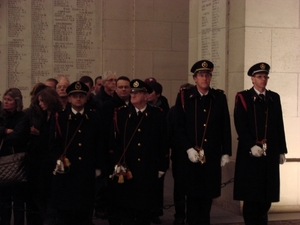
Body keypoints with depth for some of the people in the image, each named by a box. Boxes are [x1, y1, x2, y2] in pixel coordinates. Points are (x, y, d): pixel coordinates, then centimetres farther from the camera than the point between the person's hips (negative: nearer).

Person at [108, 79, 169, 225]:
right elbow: (113, 140, -1)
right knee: (125, 206, 4)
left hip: (148, 170, 0)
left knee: (145, 206, 9)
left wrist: (161, 167, 2)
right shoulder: (121, 114, 2)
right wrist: (116, 163, -8)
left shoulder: (157, 115, 2)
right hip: (125, 169, 0)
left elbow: (163, 142, 3)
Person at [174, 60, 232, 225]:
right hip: (191, 155, -2)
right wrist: (188, 149, -12)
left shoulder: (219, 98, 6)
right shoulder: (184, 97, 1)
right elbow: (179, 126, -3)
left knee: (208, 194, 8)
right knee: (193, 195, 2)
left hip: (213, 155, 2)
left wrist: (226, 152, 3)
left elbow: (225, 127, 6)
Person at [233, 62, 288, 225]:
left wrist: (281, 150, 7)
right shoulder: (243, 97, 0)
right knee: (250, 195, 1)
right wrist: (251, 146, -17)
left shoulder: (274, 98, 12)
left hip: (270, 153, 4)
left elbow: (279, 126, 11)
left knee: (267, 196, 7)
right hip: (250, 153, -4)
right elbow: (240, 126, -9)